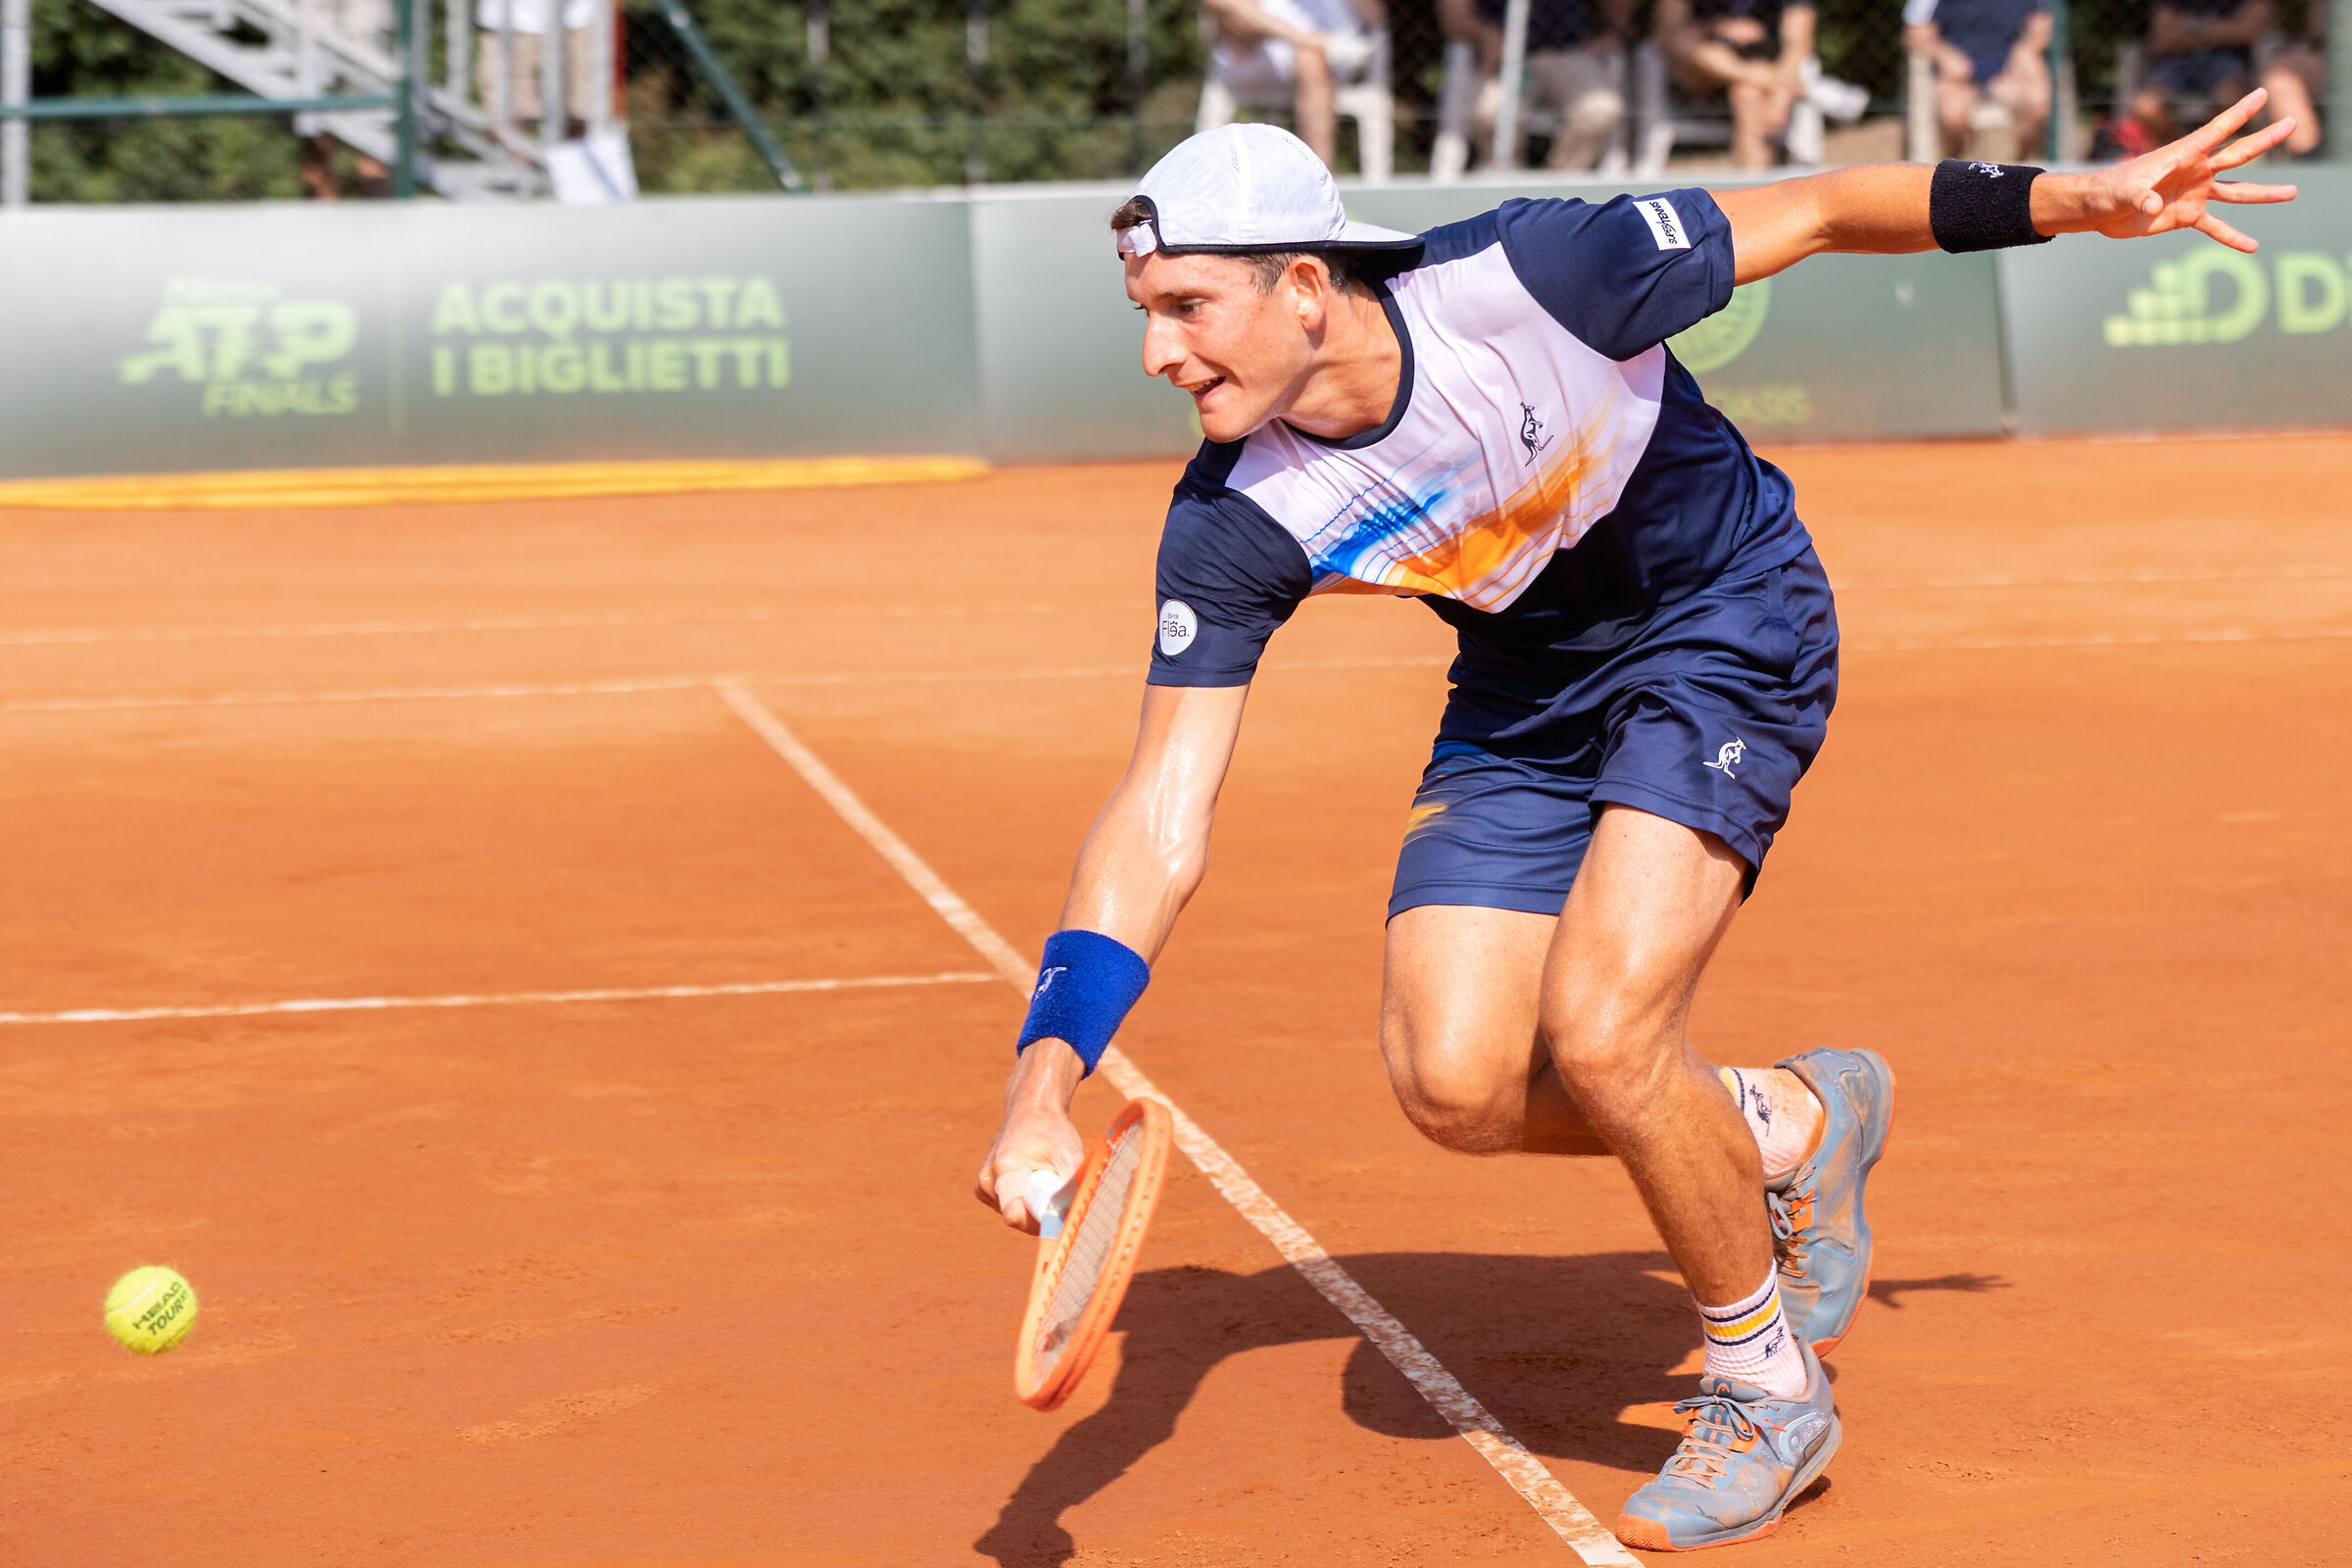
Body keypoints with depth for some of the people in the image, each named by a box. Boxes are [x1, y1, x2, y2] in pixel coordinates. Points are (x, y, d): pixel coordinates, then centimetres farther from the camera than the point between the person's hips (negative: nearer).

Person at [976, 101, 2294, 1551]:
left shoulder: (1522, 280, -30)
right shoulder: (1236, 524, -20)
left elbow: (1809, 213, -15)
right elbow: (1163, 817, -22)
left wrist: (2073, 199, -18)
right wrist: (1046, 1079, -33)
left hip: (1729, 629, -4)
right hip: (1526, 702, 5)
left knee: (1598, 1035, -22)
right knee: (1456, 1086, -12)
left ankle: (1769, 1389, 3)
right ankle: (1788, 1129, 16)